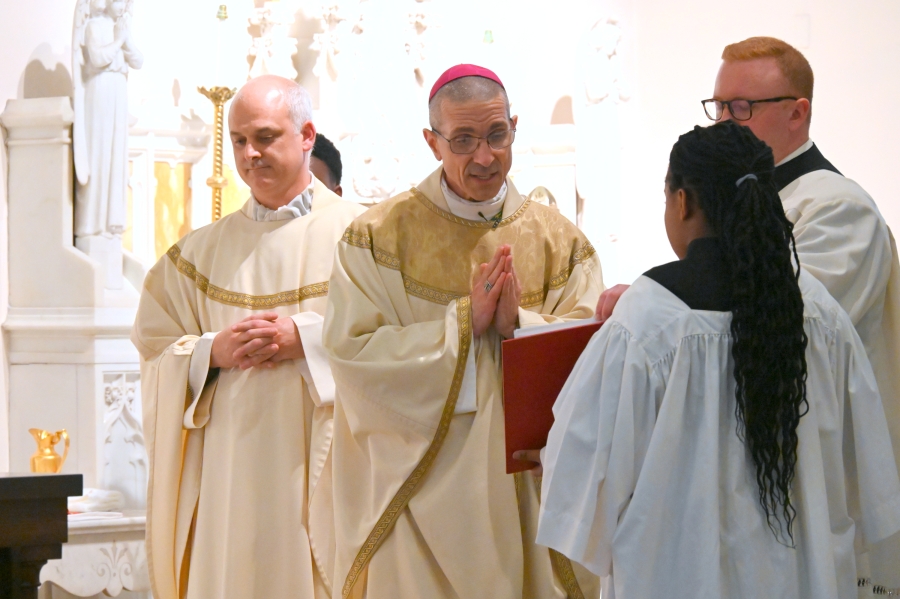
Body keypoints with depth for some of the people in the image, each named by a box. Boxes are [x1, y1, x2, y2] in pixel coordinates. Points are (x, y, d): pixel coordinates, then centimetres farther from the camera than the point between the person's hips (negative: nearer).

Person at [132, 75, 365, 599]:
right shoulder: (204, 251, 13)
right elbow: (155, 348, 10)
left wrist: (303, 339, -14)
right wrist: (214, 351, -7)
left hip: (320, 463, -3)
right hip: (228, 470, 3)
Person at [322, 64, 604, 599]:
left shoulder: (559, 241, 7)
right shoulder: (380, 236, 0)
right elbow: (352, 352, -10)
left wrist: (520, 325, -17)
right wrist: (463, 322, -16)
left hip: (525, 487, 2)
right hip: (419, 486, -2)